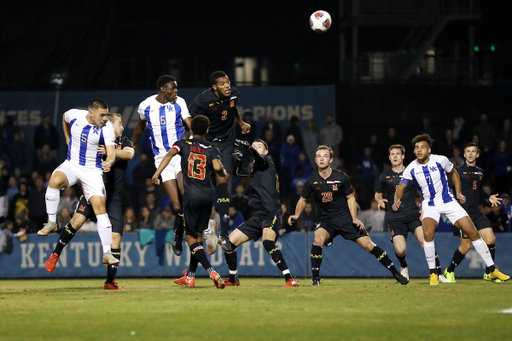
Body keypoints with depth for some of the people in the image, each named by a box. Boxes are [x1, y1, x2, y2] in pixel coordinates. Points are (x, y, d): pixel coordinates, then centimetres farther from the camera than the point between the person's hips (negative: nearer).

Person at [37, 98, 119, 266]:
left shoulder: (106, 128, -16)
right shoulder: (74, 115, -10)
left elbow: (111, 152, -22)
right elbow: (64, 119, 17)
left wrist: (109, 162, -45)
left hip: (92, 170, -1)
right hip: (72, 164, 1)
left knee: (100, 206, -15)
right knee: (55, 181, -32)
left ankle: (107, 253, -14)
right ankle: (51, 223, -13)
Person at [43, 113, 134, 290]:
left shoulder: (124, 142, 11)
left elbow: (129, 154, -11)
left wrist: (110, 152, -25)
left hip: (114, 198, 1)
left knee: (115, 237, -6)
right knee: (77, 220, -24)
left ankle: (110, 281, 3)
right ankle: (55, 255, -4)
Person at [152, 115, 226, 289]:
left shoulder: (182, 144, 6)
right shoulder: (212, 149, 7)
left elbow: (169, 154, -14)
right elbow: (217, 166, -12)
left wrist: (157, 173, -18)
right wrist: (224, 173, 10)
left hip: (191, 196, -3)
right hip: (208, 196, 3)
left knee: (191, 238, -1)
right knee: (198, 235, 17)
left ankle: (212, 272, -20)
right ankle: (190, 277, 23)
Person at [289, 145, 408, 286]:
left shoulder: (341, 178, -8)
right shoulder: (312, 181, -5)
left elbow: (350, 198, 3)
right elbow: (303, 200, 10)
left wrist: (355, 219, -7)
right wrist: (296, 215, -6)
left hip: (345, 218, -1)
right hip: (325, 220, 1)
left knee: (369, 245, -6)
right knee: (318, 240, -30)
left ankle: (396, 273, 5)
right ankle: (315, 278, -16)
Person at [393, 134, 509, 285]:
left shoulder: (440, 160, -10)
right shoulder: (411, 169, -9)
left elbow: (453, 173, 9)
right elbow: (401, 187, 3)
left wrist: (458, 193, 2)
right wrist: (397, 200, -17)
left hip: (449, 202, 1)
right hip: (429, 205, -1)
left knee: (473, 232, -5)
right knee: (428, 233, -29)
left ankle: (492, 270, 6)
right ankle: (433, 274, -14)